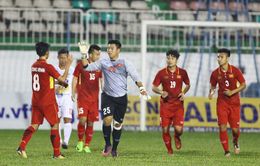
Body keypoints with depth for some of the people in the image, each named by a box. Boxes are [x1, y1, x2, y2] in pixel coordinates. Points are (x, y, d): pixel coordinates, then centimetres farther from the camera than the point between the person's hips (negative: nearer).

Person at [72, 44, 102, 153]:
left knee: (90, 123, 3)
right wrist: (73, 93, -1)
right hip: (82, 98, -3)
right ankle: (80, 141, 6)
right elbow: (75, 78, 4)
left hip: (94, 99, 3)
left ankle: (87, 145, 12)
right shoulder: (81, 65, -4)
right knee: (82, 120, -16)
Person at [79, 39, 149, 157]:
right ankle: (107, 144, 1)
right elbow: (87, 67, 3)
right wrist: (84, 56, -10)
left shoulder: (124, 63, -2)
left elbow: (134, 75, -10)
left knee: (118, 123, 6)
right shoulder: (103, 63, 4)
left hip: (121, 98, 0)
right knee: (107, 119, -19)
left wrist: (141, 88, -25)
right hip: (107, 96, 0)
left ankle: (114, 148, 22)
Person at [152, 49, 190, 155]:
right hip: (165, 104, 0)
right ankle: (169, 150, 19)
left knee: (178, 129, -13)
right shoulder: (161, 73, -1)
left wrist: (183, 92, -2)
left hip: (178, 104, 0)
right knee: (165, 129, -2)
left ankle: (177, 138, 24)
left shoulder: (182, 73, 1)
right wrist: (161, 92, -15)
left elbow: (187, 85, 17)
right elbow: (154, 87, 4)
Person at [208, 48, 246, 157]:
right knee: (222, 127, -10)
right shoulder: (215, 73, -3)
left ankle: (235, 142, 36)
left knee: (235, 129, 1)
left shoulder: (235, 71, -9)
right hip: (222, 102, 1)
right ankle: (226, 151, 2)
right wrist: (211, 93, -12)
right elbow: (213, 86, 11)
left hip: (234, 103, -1)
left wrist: (232, 92, -17)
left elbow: (243, 85, -3)